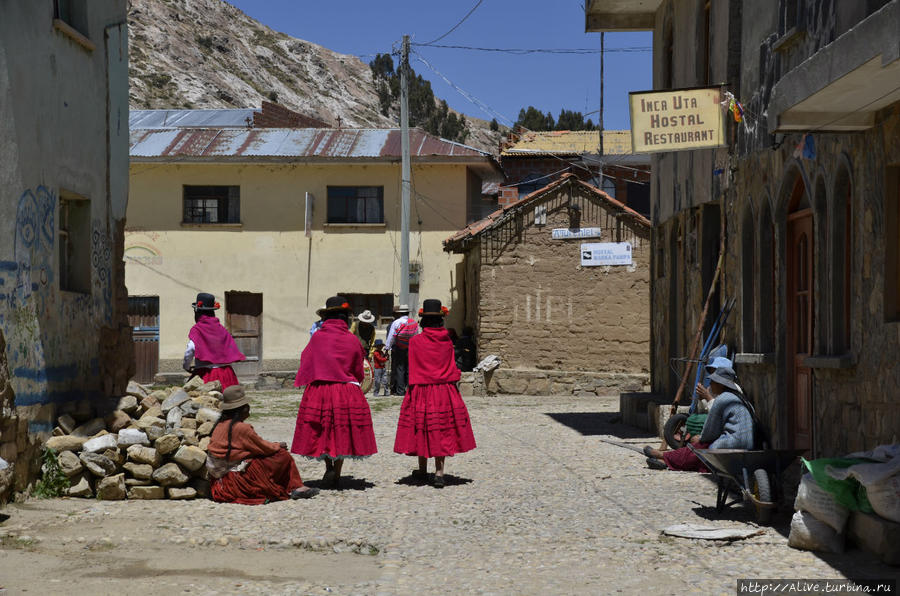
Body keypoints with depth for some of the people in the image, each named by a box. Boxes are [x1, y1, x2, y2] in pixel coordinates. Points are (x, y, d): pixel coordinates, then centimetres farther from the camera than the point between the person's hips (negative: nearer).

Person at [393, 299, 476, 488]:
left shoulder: (415, 341, -7)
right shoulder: (447, 341, 0)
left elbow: (413, 369, -3)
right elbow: (453, 368, 6)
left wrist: (413, 390, 4)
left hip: (422, 390, -2)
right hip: (445, 391, 2)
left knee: (422, 428, 11)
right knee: (442, 431, 5)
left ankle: (423, 470, 22)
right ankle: (439, 472, -2)